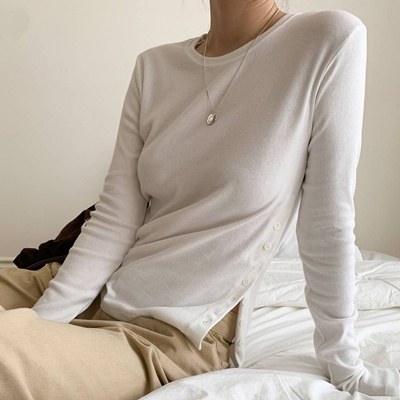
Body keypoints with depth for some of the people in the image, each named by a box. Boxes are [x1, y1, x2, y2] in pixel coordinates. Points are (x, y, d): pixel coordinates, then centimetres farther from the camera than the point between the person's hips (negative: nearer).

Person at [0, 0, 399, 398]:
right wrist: (38, 324, -12)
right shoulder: (154, 66, 4)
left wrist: (344, 367, 0)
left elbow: (328, 220, -7)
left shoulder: (332, 41, -8)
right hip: (95, 295, 5)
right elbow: (114, 220, -2)